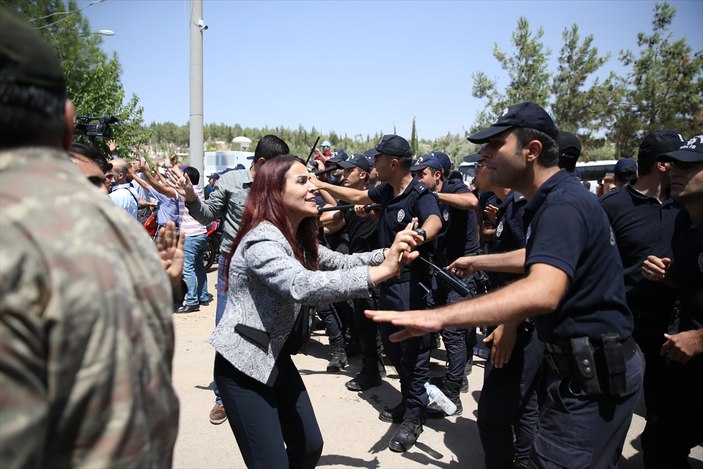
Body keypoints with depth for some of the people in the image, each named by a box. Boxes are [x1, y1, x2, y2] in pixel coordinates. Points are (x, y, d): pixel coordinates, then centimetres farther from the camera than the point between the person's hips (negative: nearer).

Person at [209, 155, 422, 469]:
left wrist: (388, 254, -11)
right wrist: (380, 271, -44)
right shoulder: (262, 241, -26)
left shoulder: (299, 238, 4)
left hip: (275, 355, 9)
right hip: (243, 364, -9)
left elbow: (339, 262, 6)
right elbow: (303, 286, -41)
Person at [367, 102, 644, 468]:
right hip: (584, 364, 11)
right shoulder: (555, 198, 11)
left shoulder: (562, 204, -24)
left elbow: (542, 293, -41)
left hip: (593, 373, -10)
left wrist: (439, 316, -48)